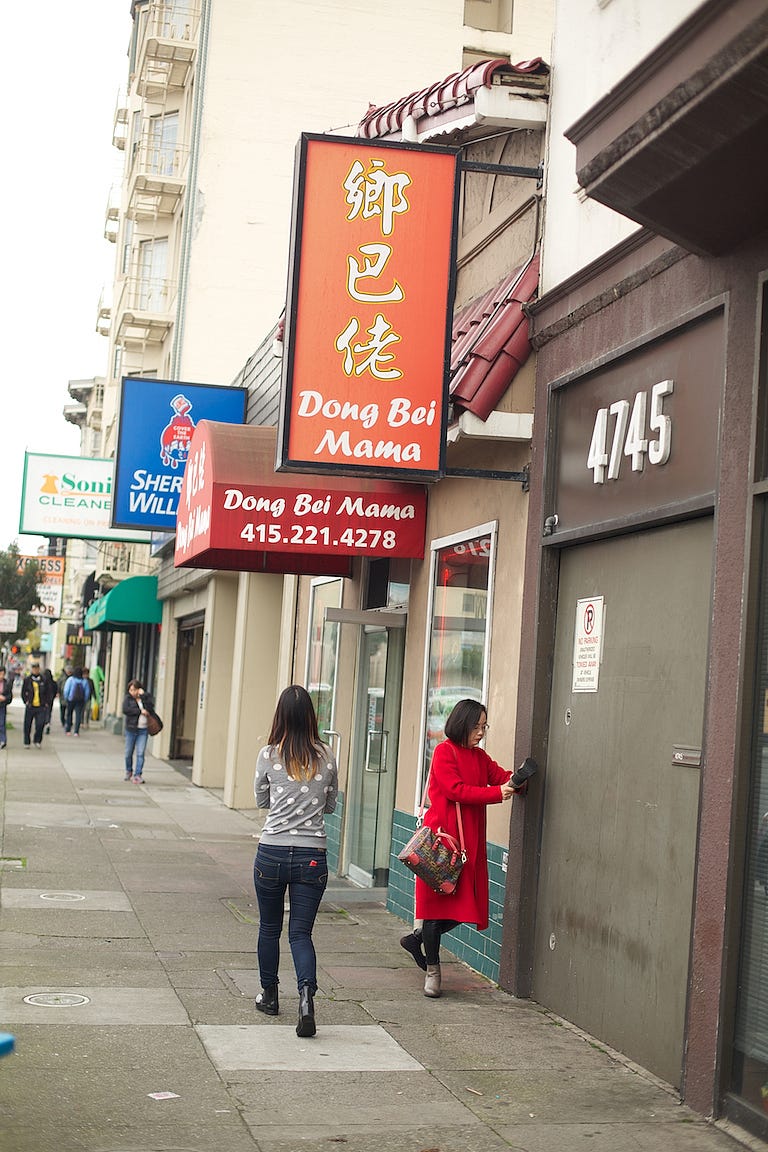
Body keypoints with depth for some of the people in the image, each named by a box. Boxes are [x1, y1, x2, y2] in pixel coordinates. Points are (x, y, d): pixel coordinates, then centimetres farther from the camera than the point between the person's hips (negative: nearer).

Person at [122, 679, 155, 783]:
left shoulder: (146, 697, 5)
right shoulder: (128, 698, 2)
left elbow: (151, 707, -13)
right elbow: (125, 710, -14)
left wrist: (143, 696, -15)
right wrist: (140, 711, -15)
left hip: (143, 730, 0)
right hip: (131, 729, 0)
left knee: (140, 753, -6)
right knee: (128, 753, 9)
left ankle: (138, 775, -4)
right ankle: (128, 772, 30)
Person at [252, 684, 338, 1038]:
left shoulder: (269, 755, -5)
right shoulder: (326, 757, -1)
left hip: (272, 853, -1)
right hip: (312, 856, 1)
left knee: (269, 928, 17)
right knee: (301, 932, 5)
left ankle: (269, 996, 30)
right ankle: (307, 995, -17)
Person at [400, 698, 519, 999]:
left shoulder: (480, 756, 17)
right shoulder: (444, 752, -6)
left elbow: (500, 776, 5)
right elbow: (456, 790, -15)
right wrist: (497, 793, -19)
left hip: (470, 840, 7)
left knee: (464, 903, 4)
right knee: (439, 898, -2)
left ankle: (417, 938, 27)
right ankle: (432, 969, 9)